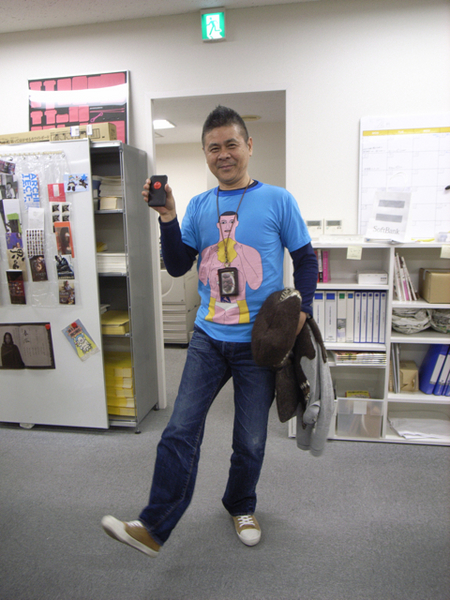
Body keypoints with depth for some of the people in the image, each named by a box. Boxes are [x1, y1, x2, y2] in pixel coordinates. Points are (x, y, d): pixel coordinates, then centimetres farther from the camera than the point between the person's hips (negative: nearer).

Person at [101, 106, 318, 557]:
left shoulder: (277, 200, -2)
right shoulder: (199, 206, 7)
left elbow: (306, 259, 2)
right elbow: (177, 267, 5)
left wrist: (302, 308, -11)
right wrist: (168, 218, -7)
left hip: (259, 341, -2)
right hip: (208, 337, 2)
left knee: (250, 440, 12)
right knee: (180, 432, -1)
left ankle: (241, 507, 39)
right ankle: (153, 528, 12)